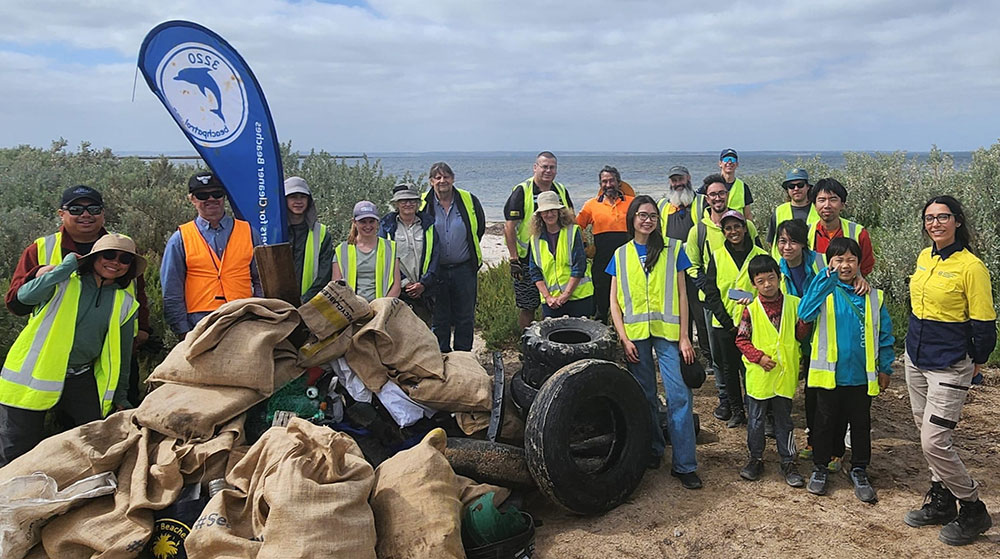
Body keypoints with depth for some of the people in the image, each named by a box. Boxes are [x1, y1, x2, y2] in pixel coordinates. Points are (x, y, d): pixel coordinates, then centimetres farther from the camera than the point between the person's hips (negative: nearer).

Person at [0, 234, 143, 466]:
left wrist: (121, 398, 14)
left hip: (82, 381, 3)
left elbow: (122, 354, 14)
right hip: (34, 377, -3)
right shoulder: (63, 284, -2)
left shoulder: (125, 304, 8)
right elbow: (26, 295, -24)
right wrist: (67, 265, -15)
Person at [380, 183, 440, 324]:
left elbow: (435, 256, 4)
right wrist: (404, 282, -11)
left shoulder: (428, 225, 9)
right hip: (396, 291, -2)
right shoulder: (387, 225, 5)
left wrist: (423, 283, -8)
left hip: (423, 291, 2)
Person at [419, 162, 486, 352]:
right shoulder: (423, 204, -3)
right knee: (439, 319, 9)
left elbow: (480, 228, 15)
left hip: (464, 269, 1)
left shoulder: (469, 201, -1)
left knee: (465, 318, 9)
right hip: (436, 271, 0)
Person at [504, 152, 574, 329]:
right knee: (527, 307, 1)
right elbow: (509, 226, -10)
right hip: (527, 259, -4)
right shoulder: (522, 191, -7)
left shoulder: (562, 191, 9)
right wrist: (514, 259, -15)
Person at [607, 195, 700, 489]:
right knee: (644, 396, 11)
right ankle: (653, 449, 28)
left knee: (679, 396, -8)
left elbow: (682, 294, 3)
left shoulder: (672, 249, 5)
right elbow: (614, 302, 8)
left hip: (668, 331, -2)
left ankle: (684, 464, -1)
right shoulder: (621, 255, 9)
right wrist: (624, 338, -3)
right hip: (635, 334, 2)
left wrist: (684, 337, -3)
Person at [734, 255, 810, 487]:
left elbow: (800, 335, 1)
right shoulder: (751, 310, -6)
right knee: (755, 420, 10)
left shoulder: (794, 304, -1)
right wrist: (758, 356, -14)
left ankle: (788, 462, 24)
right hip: (759, 375, -1)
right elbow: (741, 339, -2)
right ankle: (756, 459, 26)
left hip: (785, 374, 1)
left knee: (784, 420, 12)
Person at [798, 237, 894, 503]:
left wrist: (885, 368, 7)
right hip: (830, 372, -2)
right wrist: (826, 277, -30)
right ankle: (820, 467, 27)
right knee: (826, 421, 12)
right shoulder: (824, 290, -5)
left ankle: (859, 470, 29)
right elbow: (805, 313, -26)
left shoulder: (873, 296, 3)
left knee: (860, 424, 13)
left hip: (862, 374, 2)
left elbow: (884, 334, 8)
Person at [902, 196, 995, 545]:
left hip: (949, 368, -7)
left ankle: (973, 510, 12)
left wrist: (975, 362, -1)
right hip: (915, 360, 7)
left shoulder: (971, 266, -16)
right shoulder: (924, 257, 6)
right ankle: (941, 502, 30)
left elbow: (984, 323, -11)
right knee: (927, 434, 15)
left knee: (934, 442, -9)